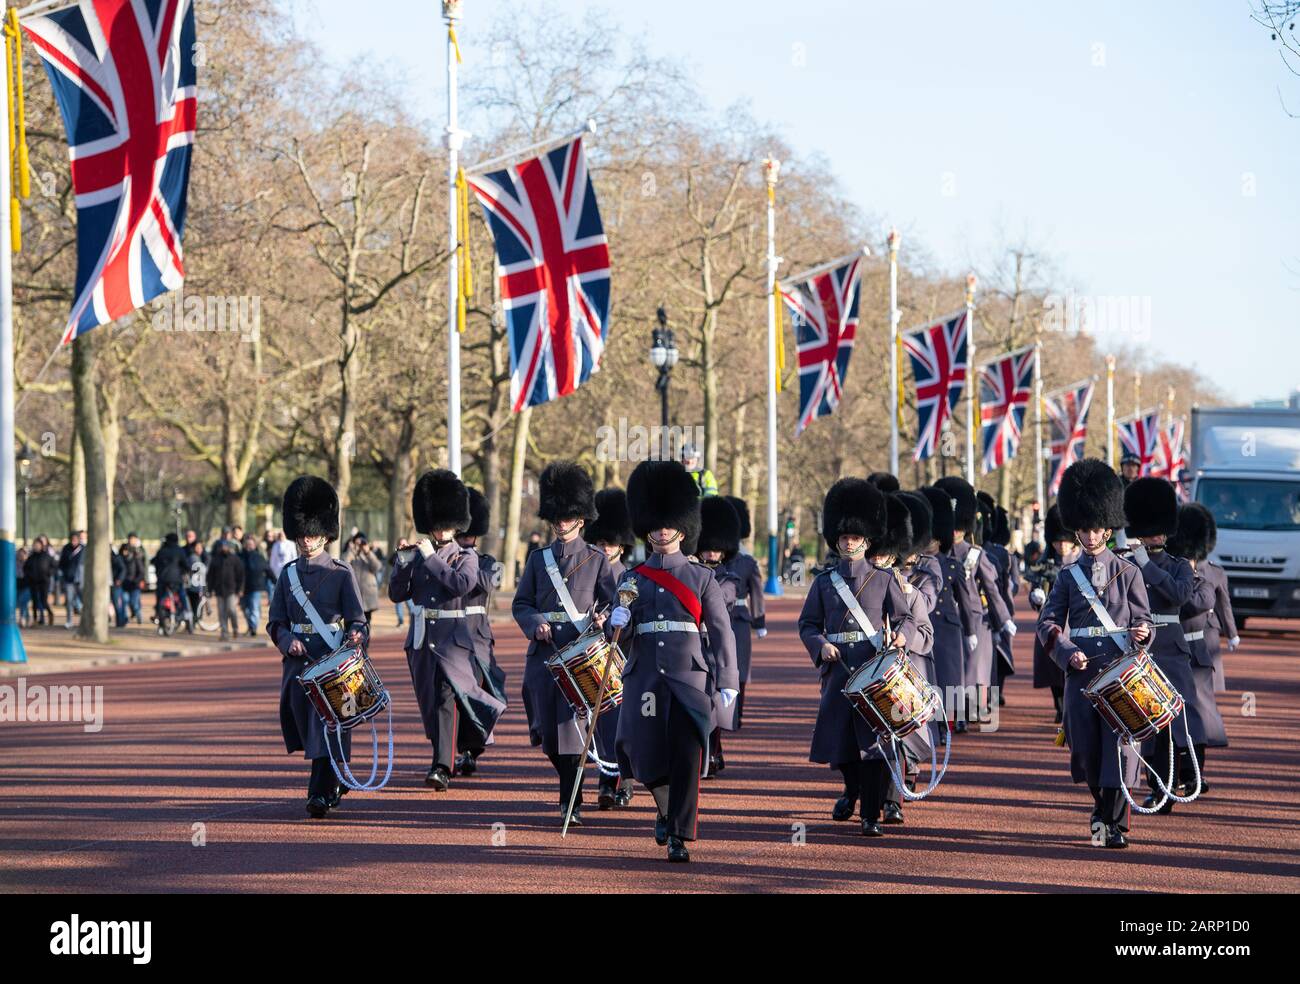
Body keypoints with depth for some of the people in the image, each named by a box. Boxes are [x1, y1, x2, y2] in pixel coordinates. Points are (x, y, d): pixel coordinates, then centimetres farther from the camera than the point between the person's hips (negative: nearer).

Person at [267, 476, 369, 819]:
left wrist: (356, 635, -25)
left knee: (328, 723, -10)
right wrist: (288, 640, -11)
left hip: (333, 659, -4)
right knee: (305, 722, 6)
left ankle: (322, 794, -10)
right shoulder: (287, 574, 9)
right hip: (298, 660, 4)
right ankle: (335, 781, 26)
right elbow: (275, 622, 10)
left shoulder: (341, 574, 0)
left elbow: (357, 620, -2)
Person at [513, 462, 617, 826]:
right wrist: (535, 625, -8)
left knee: (573, 725, -10)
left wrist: (602, 618, -18)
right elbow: (520, 604, 12)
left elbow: (611, 602, 5)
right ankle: (570, 780, 28)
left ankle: (571, 802, -4)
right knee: (549, 733, 3)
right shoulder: (538, 558, 12)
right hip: (544, 652, 3)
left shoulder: (596, 559, 5)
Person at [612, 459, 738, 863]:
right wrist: (618, 621, -14)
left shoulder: (702, 577, 5)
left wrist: (728, 683, -5)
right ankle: (666, 812, 36)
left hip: (690, 678, -2)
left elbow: (721, 633, 2)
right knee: (647, 759, 6)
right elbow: (622, 633, 10)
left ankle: (679, 837, -10)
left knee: (686, 757, -13)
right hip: (646, 676, 2)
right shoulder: (634, 578, 10)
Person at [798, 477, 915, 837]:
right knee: (838, 738, 8)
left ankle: (871, 814, -7)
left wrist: (901, 635, -18)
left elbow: (906, 617, 5)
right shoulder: (824, 582, 10)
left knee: (873, 740, -10)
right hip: (837, 668, 2)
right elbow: (807, 623, 10)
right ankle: (852, 788, 39)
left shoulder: (884, 579, 6)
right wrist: (821, 645, -9)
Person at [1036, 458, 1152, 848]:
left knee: (1119, 745, -8)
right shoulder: (1068, 576, 10)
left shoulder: (1128, 572, 7)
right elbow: (1047, 623, 6)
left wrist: (1142, 633, -17)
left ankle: (1114, 824, -4)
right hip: (1081, 671, 2)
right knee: (1085, 746, 2)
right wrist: (1068, 653, -11)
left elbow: (1143, 620, 7)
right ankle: (1101, 805, 28)